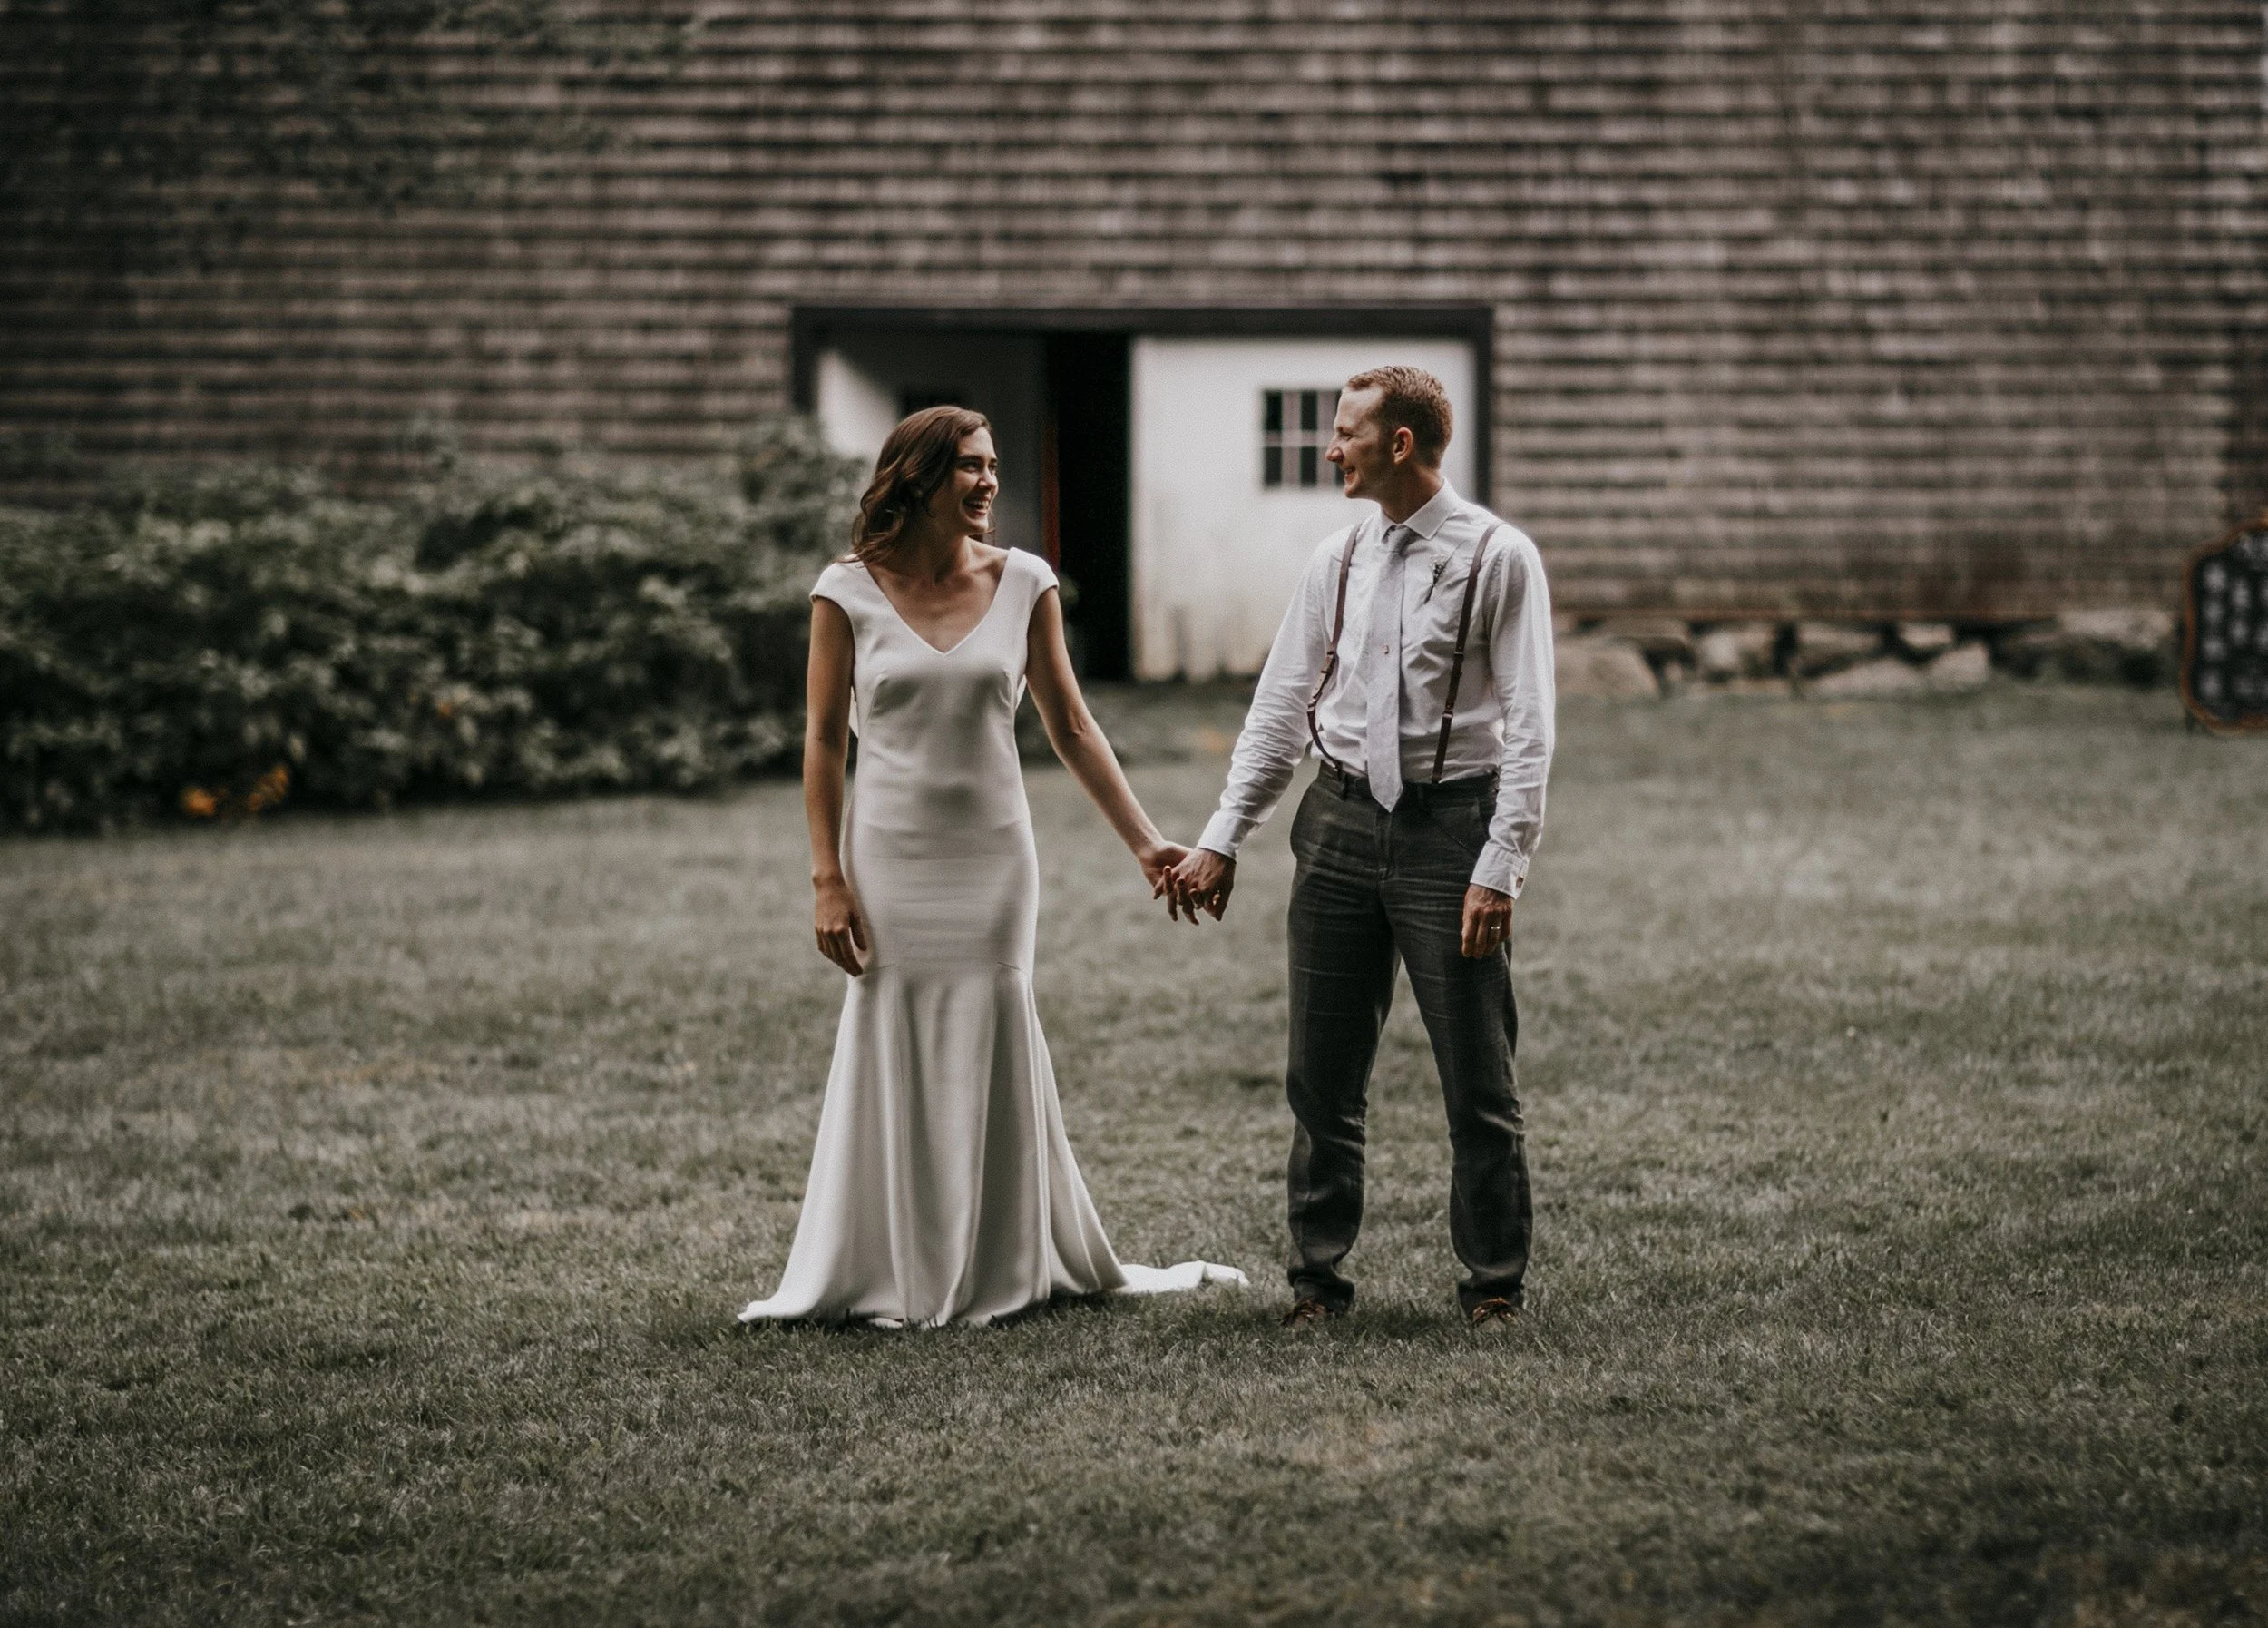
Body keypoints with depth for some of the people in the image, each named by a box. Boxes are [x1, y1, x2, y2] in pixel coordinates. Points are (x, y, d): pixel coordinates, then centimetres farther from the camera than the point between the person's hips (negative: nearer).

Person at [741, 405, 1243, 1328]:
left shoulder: (1023, 584, 1)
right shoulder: (849, 592, -4)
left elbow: (1070, 727, 7)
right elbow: (823, 740, -1)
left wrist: (1144, 844, 4)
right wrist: (827, 880, -6)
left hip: (991, 858, 1)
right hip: (891, 859, -1)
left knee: (994, 1057, 5)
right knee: (892, 1058, 3)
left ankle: (1006, 1270, 19)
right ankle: (891, 1279, 14)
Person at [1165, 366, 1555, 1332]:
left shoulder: (1498, 559, -6)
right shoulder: (1337, 562, 9)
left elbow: (1527, 727, -9)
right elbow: (1282, 706, 14)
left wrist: (1499, 868, -16)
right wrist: (1222, 839, 10)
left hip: (1448, 823, -5)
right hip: (1340, 819, 5)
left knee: (1478, 1084, 1)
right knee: (1321, 1075, 7)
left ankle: (1494, 1286, 14)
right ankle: (1318, 1279, 18)